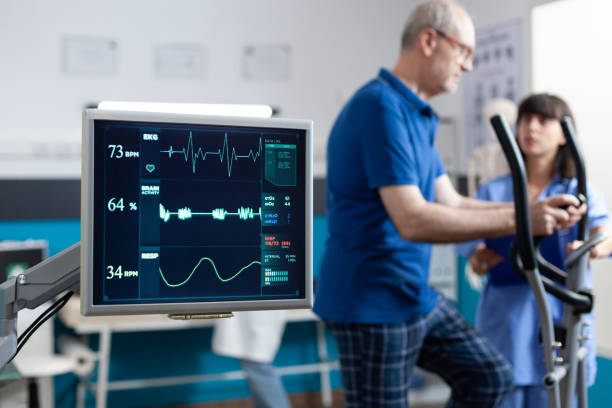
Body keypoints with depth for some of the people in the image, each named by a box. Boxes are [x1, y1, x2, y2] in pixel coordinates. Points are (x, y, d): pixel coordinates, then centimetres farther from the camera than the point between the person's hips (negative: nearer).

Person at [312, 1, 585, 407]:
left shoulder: (417, 115, 13)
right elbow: (412, 220, -29)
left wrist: (536, 209, 1)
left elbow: (450, 203, 12)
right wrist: (516, 219, -26)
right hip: (372, 301, -10)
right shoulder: (381, 107, -20)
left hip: (416, 294, 10)